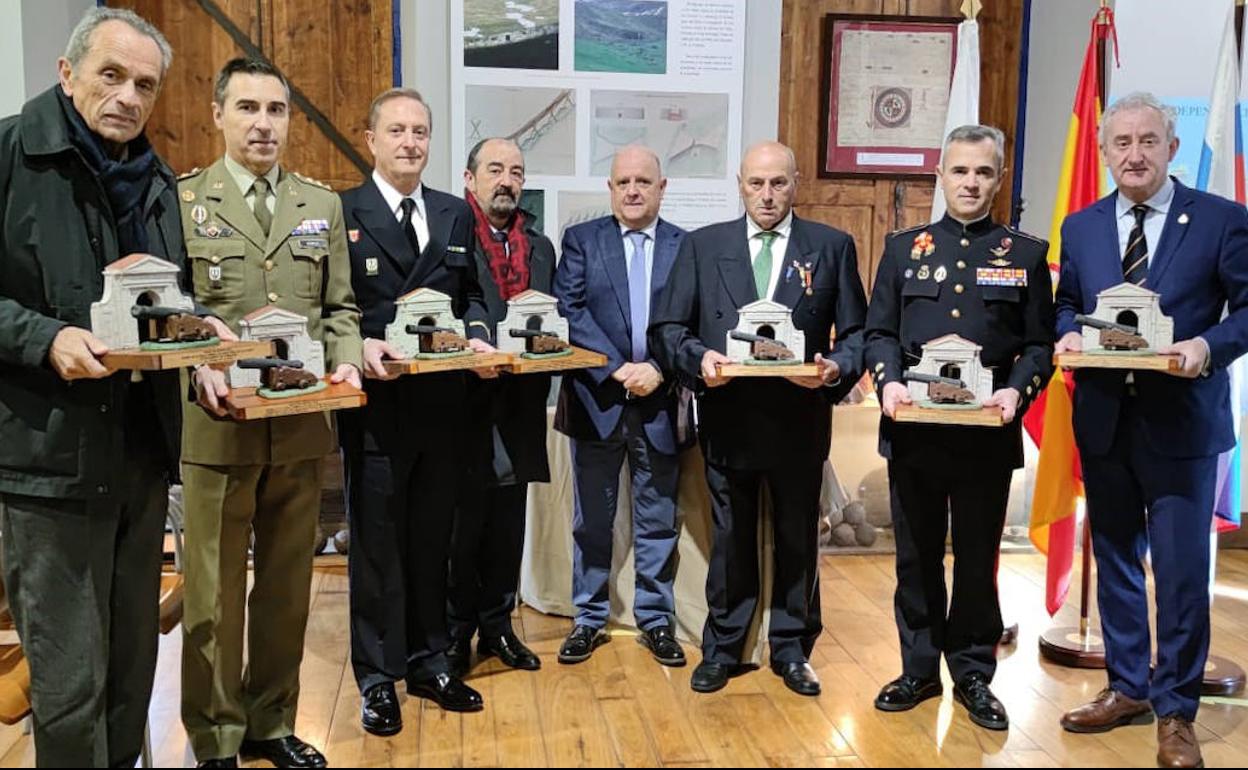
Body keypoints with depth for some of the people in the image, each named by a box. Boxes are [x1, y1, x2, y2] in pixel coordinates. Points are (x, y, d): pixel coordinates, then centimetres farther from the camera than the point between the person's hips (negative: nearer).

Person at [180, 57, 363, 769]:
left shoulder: (323, 204, 12)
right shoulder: (181, 200, 2)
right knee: (215, 592, 5)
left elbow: (340, 307, 12)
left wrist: (346, 361, -6)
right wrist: (199, 369, -18)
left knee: (288, 584, 13)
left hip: (303, 424, 3)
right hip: (217, 422, -3)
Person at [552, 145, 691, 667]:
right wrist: (617, 369, -15)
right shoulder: (581, 240, 4)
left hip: (660, 403, 1)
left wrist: (658, 369, -16)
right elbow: (570, 311, -6)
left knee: (658, 520, 10)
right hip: (596, 400, 0)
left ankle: (656, 620, 24)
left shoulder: (687, 246, 5)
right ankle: (589, 619, 24)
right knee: (592, 519, 10)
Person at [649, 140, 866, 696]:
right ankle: (722, 649, 27)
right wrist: (698, 357, -16)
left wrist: (837, 369, -17)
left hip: (801, 421, 0)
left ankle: (791, 649, 29)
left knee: (797, 540, 12)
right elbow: (666, 328, 3)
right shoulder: (702, 246, 5)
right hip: (727, 420, 0)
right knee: (730, 540, 11)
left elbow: (857, 333, 3)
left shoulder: (832, 247, 4)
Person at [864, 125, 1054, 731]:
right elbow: (879, 332, 5)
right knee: (916, 555, 10)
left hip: (988, 432, -1)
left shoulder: (1027, 254, 6)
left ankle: (973, 674, 24)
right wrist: (888, 382, -13)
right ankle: (919, 669, 24)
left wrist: (1016, 391, -16)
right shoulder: (904, 247, 9)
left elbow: (1040, 343, 2)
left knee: (978, 558, 9)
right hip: (914, 429, 1)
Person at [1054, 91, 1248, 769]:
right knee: (1113, 559, 14)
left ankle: (1175, 710, 17)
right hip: (1104, 419, 4)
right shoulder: (1080, 227, 9)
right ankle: (1127, 688, 31)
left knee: (1180, 567, -1)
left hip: (1181, 422, -4)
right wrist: (1067, 334, -7)